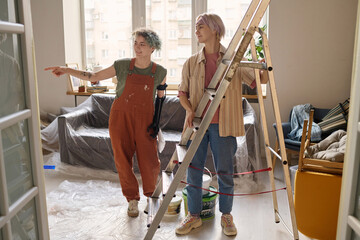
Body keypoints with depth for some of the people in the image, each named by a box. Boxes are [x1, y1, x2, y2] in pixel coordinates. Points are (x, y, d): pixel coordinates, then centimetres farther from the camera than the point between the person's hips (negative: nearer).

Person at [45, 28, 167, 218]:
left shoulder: (159, 72, 0)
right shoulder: (122, 66, -2)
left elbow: (161, 95, 14)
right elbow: (94, 77, 3)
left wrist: (156, 122, 9)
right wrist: (66, 70, -7)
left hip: (144, 121, 0)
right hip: (120, 118, 1)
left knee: (149, 162, -3)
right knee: (123, 160, 5)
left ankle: (151, 196, 27)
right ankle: (132, 200, 26)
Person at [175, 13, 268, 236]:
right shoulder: (191, 63, 7)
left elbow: (259, 80, -1)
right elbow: (183, 92, 11)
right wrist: (189, 110, -7)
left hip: (222, 125, -2)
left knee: (225, 172, 7)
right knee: (193, 170, 9)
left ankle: (226, 216, 28)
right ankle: (194, 215, 27)